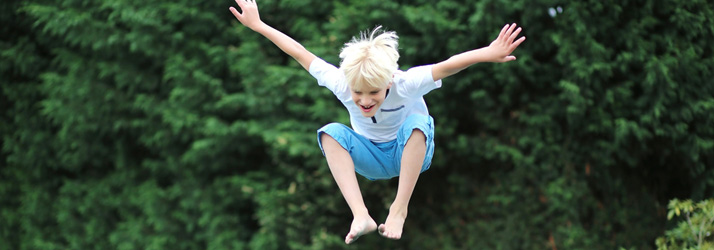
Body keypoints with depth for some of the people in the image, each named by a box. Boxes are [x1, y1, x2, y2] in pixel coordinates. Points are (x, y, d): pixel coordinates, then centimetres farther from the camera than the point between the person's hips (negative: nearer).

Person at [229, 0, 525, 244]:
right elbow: (300, 54, -19)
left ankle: (399, 210, -30)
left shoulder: (405, 85, -31)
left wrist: (489, 54, -59)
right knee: (331, 132, -27)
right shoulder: (342, 83, -23)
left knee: (416, 122, -37)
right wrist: (258, 25, -16)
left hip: (410, 155, -3)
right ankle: (360, 216, -38)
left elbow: (446, 66, -45)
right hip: (372, 160, 3)